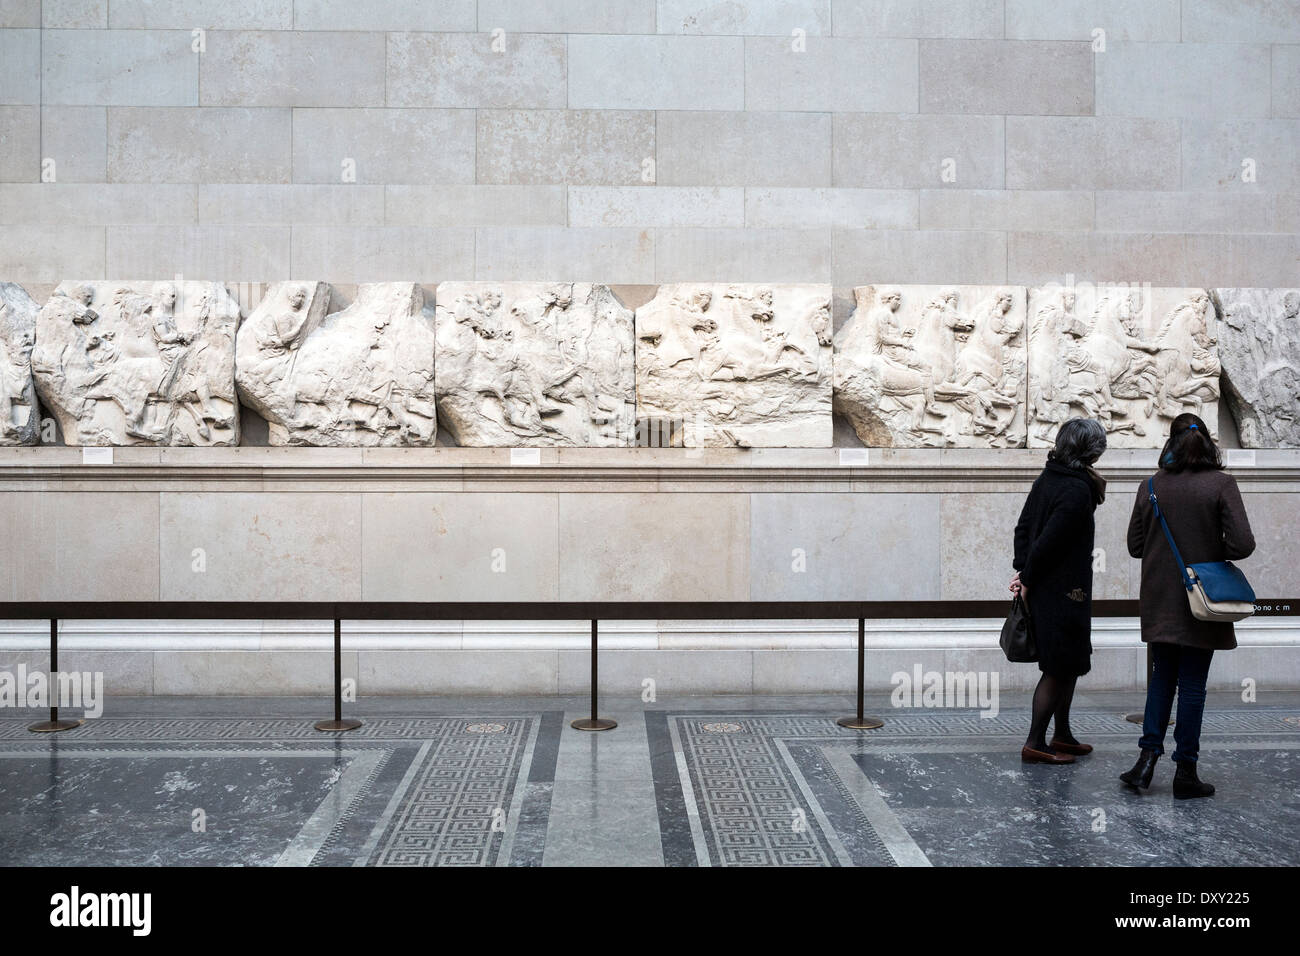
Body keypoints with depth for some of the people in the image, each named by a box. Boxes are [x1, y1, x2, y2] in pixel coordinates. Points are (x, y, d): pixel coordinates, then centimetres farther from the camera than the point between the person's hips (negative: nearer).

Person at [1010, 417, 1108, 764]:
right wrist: (1027, 578, -10)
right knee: (1059, 667, -1)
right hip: (1064, 591, -9)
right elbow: (1048, 540, -22)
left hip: (1044, 589, 9)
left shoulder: (1047, 478, 8)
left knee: (1067, 664, 18)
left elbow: (1024, 526, 10)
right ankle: (1035, 743, 4)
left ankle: (1062, 736, 28)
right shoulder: (1078, 491, -20)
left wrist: (1022, 570, 6)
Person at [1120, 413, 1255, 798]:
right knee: (1192, 684, 5)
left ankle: (1148, 757, 8)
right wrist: (1214, 553, 3)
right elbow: (1242, 544, -15)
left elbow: (1135, 545, 3)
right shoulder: (1221, 483, -10)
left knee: (1162, 677, 17)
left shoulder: (1151, 486, -2)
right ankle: (1185, 771, 11)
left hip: (1159, 602, 3)